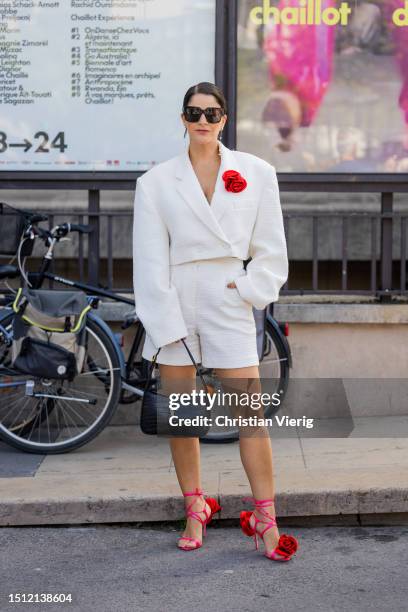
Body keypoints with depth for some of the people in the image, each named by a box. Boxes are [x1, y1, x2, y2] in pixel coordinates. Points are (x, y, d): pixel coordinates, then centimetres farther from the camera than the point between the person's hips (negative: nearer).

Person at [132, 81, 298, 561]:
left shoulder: (256, 173, 4)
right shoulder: (156, 181, 3)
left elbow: (271, 250, 9)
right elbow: (151, 261, -1)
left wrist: (248, 288, -4)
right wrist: (166, 324, -9)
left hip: (229, 301, -1)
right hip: (175, 302, 1)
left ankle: (265, 518, 7)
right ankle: (194, 508, 24)